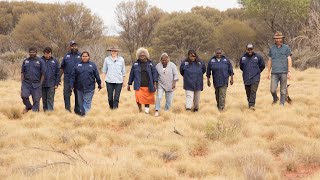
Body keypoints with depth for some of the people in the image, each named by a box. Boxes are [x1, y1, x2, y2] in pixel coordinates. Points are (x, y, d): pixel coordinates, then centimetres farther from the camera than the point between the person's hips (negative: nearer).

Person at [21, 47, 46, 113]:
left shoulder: (40, 61, 2)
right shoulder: (25, 61, 11)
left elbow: (43, 74, 1)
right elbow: (22, 72, 14)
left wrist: (40, 84, -3)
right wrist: (22, 83, 6)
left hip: (36, 84, -2)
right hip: (26, 83, 2)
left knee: (36, 99, -1)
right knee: (24, 95, -15)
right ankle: (28, 107, 11)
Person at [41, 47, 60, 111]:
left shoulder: (55, 61, 2)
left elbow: (57, 73, 4)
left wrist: (56, 84, -2)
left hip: (51, 84, -1)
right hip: (42, 84, 1)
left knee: (50, 99, -5)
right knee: (44, 99, 11)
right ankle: (45, 110, 21)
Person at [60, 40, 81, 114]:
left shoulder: (80, 56, 4)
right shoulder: (66, 56, 8)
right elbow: (62, 68, 12)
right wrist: (59, 77, 7)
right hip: (67, 79, 0)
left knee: (77, 95, 8)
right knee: (66, 94, -3)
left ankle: (77, 110, 17)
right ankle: (67, 109, 4)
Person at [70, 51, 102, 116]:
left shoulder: (92, 65, 4)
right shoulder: (78, 65, 6)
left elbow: (97, 75, 6)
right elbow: (73, 76, 4)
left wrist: (99, 84, 7)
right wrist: (72, 85, 0)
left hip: (89, 88, -2)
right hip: (79, 88, 2)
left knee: (87, 102, -6)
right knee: (81, 102, 11)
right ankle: (82, 112, 25)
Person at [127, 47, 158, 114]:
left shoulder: (150, 64, 5)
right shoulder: (135, 64, 7)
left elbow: (154, 73, 2)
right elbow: (132, 74, 12)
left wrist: (155, 83, -8)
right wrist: (129, 84, 14)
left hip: (148, 86, 0)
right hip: (139, 86, 0)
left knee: (147, 100, 6)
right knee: (138, 99, -16)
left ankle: (147, 109, 26)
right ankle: (140, 109, 6)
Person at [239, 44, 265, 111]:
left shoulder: (258, 57, 0)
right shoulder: (243, 57, 5)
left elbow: (262, 66, 13)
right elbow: (241, 67, 22)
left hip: (255, 78, -3)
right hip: (246, 78, 3)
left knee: (253, 91, -16)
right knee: (248, 93, 8)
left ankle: (252, 105, -22)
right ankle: (249, 104, 22)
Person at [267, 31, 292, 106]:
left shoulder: (286, 48, 3)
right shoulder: (272, 49, 11)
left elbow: (289, 60, 0)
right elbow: (270, 60, 16)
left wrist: (289, 71, -8)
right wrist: (268, 72, 12)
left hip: (284, 72, -1)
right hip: (274, 73, 2)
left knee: (283, 90, 0)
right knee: (272, 89, -7)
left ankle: (282, 104, 10)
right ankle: (275, 99, 22)